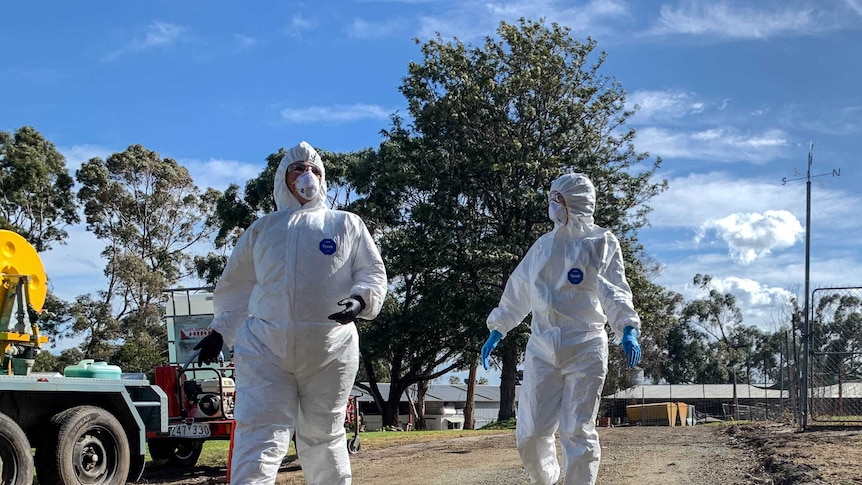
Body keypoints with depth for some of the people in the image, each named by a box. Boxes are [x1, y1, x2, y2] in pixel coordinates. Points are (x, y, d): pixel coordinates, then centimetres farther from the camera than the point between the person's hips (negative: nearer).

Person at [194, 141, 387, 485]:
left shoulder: (347, 225, 14)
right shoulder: (262, 229, 19)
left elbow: (373, 273, 8)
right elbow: (237, 286, 21)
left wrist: (361, 299, -13)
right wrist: (220, 331, 11)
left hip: (329, 351, 0)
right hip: (265, 345, 1)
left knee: (324, 437, 6)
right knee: (260, 436, -11)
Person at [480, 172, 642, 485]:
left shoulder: (602, 242, 3)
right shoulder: (543, 245, 15)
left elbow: (614, 293, -6)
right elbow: (517, 292, 21)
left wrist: (628, 330, -22)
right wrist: (496, 332, 19)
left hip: (585, 350, -4)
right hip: (542, 350, 4)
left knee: (578, 432, -4)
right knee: (530, 434, 0)